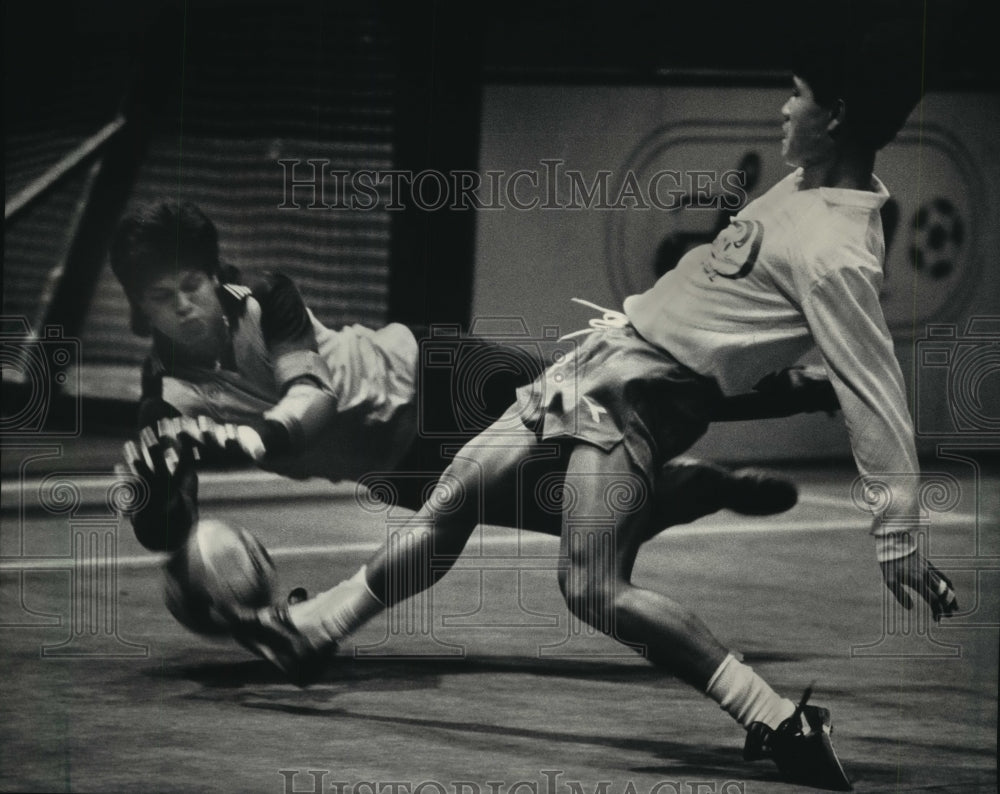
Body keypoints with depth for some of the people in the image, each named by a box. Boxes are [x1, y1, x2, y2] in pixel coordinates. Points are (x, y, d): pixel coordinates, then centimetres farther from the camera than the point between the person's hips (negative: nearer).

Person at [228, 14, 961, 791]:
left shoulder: (834, 250, -23)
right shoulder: (808, 184, 4)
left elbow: (877, 397, -23)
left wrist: (898, 543, -21)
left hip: (642, 391, -9)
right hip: (609, 351, 9)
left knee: (594, 587, -20)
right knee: (452, 502, 16)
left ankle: (782, 725, -18)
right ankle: (312, 630, 30)